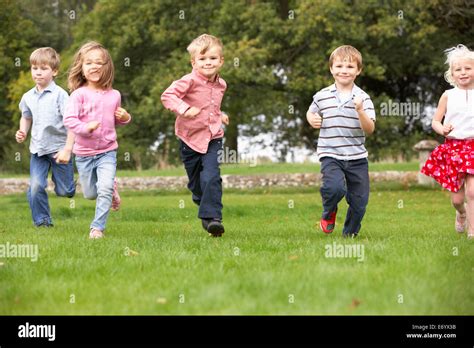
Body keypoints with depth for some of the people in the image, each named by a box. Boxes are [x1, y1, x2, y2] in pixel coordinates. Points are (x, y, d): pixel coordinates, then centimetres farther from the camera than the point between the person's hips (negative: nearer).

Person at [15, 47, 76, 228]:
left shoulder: (60, 95, -12)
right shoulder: (28, 97, 3)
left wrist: (67, 150, -18)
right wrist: (22, 132, 1)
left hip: (59, 148, -3)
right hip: (38, 150, 4)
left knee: (64, 191, 4)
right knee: (35, 186, -10)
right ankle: (42, 220, 7)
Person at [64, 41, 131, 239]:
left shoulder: (114, 95, 3)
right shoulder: (79, 94, -10)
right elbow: (69, 119, -19)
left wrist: (125, 117, -2)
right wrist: (85, 127, -34)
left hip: (107, 151, 0)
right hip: (84, 153, 0)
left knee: (105, 189, -18)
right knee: (90, 194, 12)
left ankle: (97, 227, -9)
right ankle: (112, 188, 44)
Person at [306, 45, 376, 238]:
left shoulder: (362, 98, -3)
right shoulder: (322, 96, 0)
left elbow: (369, 130, -9)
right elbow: (311, 112, 21)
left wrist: (360, 111, -24)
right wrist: (312, 120, 0)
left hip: (357, 157, 2)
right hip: (330, 155, -1)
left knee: (359, 202, 5)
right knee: (335, 187, -27)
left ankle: (350, 234, 31)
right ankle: (329, 213, 7)